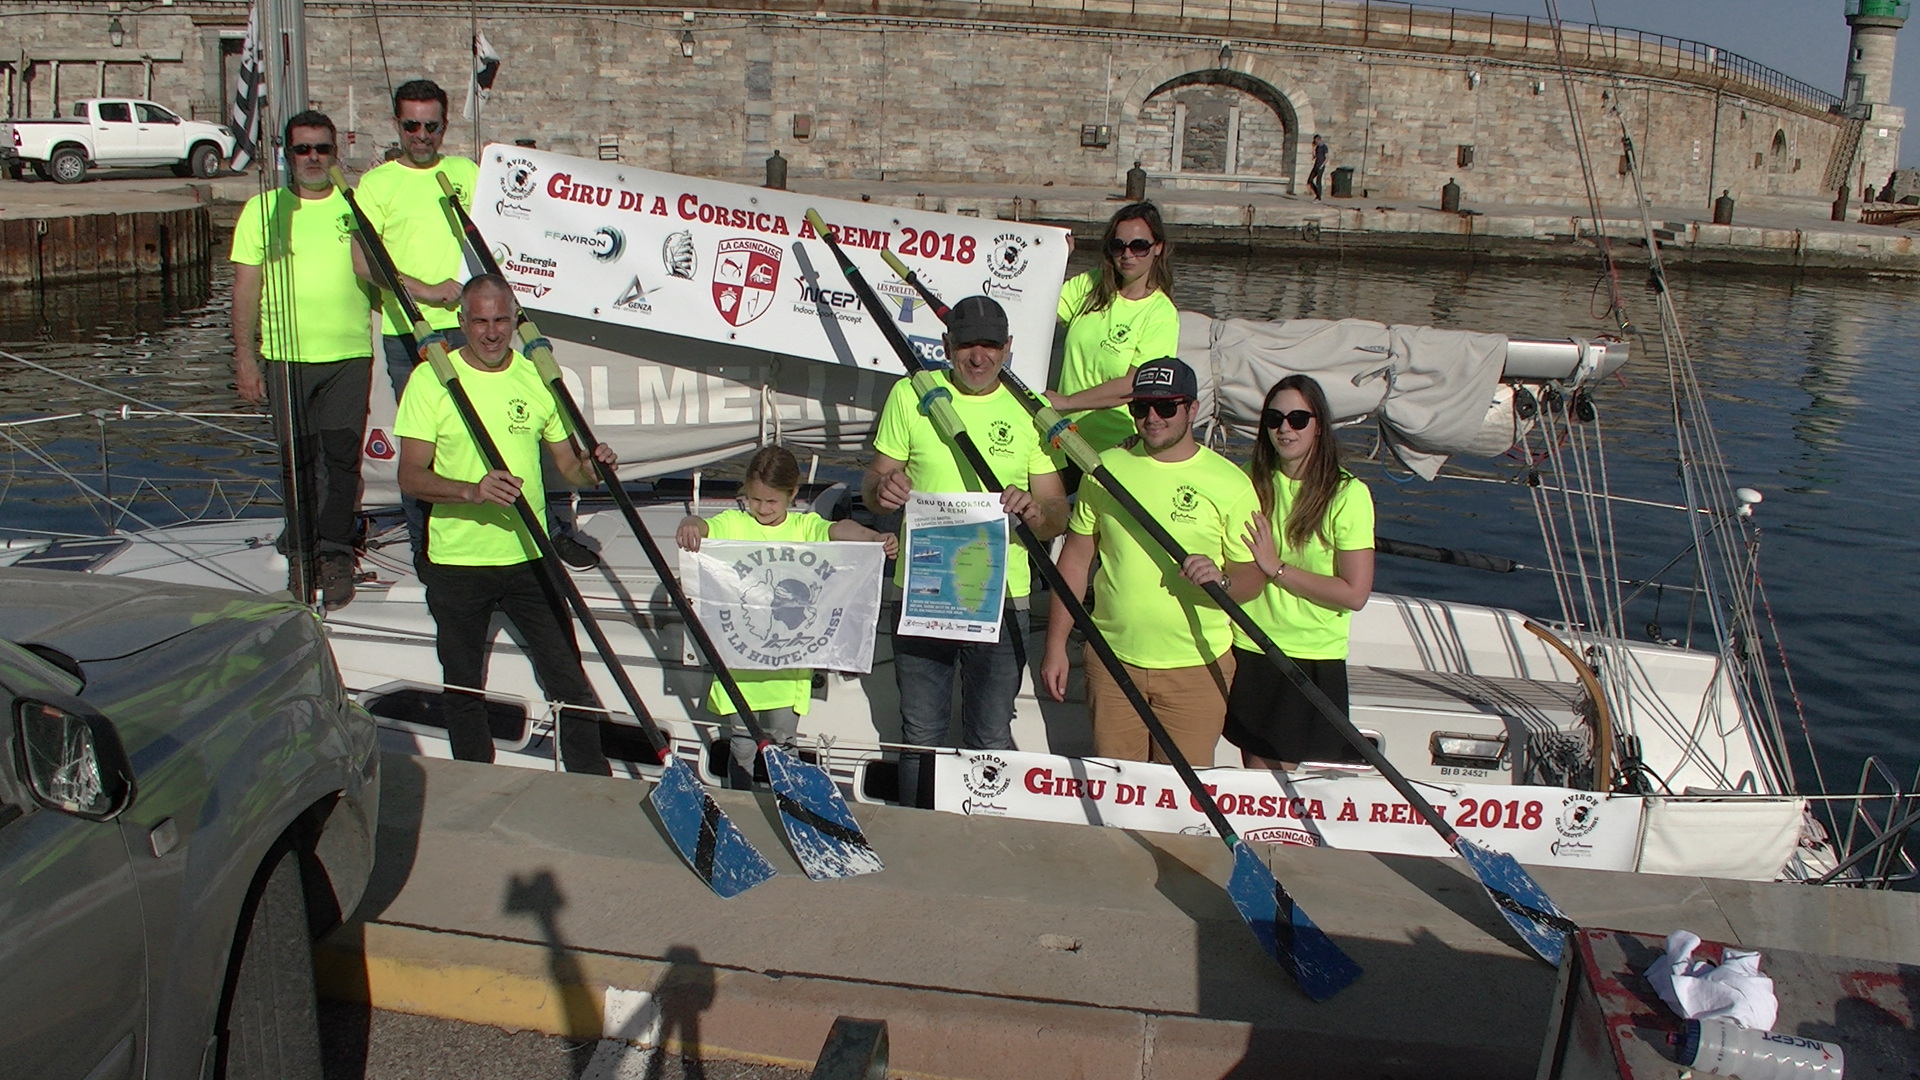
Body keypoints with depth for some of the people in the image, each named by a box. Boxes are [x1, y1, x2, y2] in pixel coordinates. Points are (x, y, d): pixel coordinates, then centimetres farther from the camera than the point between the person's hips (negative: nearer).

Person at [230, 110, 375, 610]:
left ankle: (333, 555, 0)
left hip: (349, 351, 0)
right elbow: (246, 287, 6)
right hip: (285, 354, 1)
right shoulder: (263, 209, 9)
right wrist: (244, 356, 1)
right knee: (296, 457, 5)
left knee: (340, 453, -7)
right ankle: (303, 554, 16)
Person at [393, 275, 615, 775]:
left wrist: (590, 466, -14)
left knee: (569, 680, 1)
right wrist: (471, 491, -28)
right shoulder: (431, 379, -5)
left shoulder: (537, 376, 4)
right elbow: (411, 476, -9)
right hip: (456, 563, -1)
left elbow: (566, 461, 10)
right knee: (463, 687, 12)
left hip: (528, 557, 2)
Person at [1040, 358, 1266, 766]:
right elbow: (1076, 559, 8)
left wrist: (1220, 579, -23)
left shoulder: (1230, 483, -2)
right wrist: (1056, 644, 6)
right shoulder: (1106, 469, 4)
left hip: (1197, 666, -2)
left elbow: (1251, 572, 0)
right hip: (1113, 659, 2)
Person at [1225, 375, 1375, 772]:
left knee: (1288, 773, 3)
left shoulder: (1348, 494, -10)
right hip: (1249, 649, 4)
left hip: (1312, 658, -3)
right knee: (1256, 770, 11)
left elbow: (1355, 593, -15)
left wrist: (1276, 568, -16)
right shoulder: (1251, 481, 3)